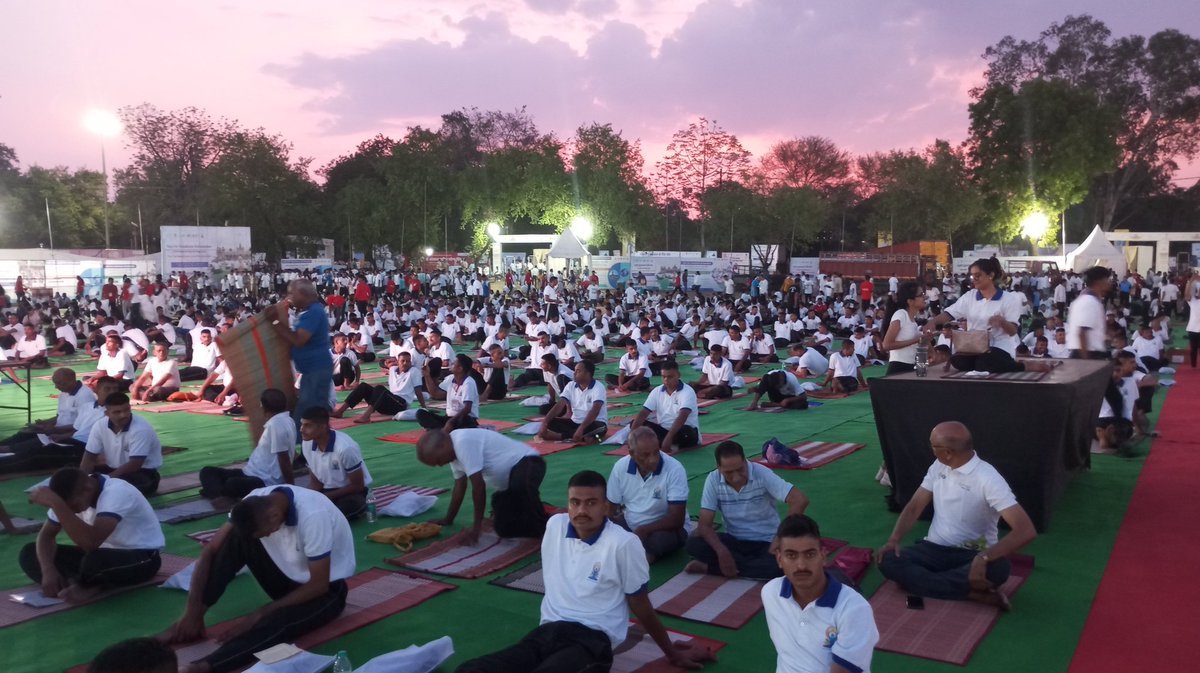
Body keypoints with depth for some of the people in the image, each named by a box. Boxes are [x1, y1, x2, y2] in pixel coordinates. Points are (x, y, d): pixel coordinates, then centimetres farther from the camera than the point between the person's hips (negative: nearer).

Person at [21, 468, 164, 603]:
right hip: (108, 553, 8)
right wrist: (48, 570, -19)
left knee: (94, 562, -40)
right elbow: (47, 534, -1)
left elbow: (91, 542, -42)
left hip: (142, 557, -8)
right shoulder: (74, 497, -6)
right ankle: (92, 586, -16)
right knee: (29, 553, -5)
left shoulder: (116, 493, -29)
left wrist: (56, 504, -43)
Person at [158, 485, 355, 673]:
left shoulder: (313, 516, -33)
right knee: (237, 538, -18)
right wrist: (193, 610, -24)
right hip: (288, 578, 6)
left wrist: (259, 614, -25)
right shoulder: (257, 503, -16)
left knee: (278, 621, -38)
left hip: (327, 590, -6)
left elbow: (319, 585, -26)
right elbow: (210, 551, -14)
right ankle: (187, 624, -18)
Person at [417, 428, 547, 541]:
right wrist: (448, 519, 23)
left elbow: (478, 485, -24)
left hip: (527, 463, -10)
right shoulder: (454, 447, 6)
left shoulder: (463, 442, -25)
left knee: (521, 487, -43)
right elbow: (460, 486, 17)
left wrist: (477, 526, -17)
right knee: (503, 527, -2)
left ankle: (543, 527, -23)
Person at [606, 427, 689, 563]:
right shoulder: (621, 466, -11)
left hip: (666, 527, -3)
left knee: (659, 539, -36)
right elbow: (610, 509, -1)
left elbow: (677, 520, -23)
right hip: (629, 524, 3)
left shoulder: (675, 469, -22)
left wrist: (642, 531, -32)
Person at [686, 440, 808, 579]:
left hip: (766, 542, -1)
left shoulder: (762, 473, -18)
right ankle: (756, 564, -18)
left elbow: (800, 500, -26)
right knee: (694, 544, -24)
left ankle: (710, 567, -19)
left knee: (781, 565, -36)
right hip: (734, 541, 1)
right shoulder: (713, 480, -12)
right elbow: (704, 524, -13)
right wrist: (722, 551, -31)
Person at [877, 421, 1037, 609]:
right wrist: (894, 539, -12)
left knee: (997, 569, -39)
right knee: (888, 561, -24)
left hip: (973, 555, -5)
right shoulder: (938, 467, 3)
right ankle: (972, 593, -25)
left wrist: (983, 558, -40)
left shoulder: (988, 479, -18)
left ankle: (923, 583, -26)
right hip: (935, 549, 6)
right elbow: (914, 506, 7)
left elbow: (1026, 531, -27)